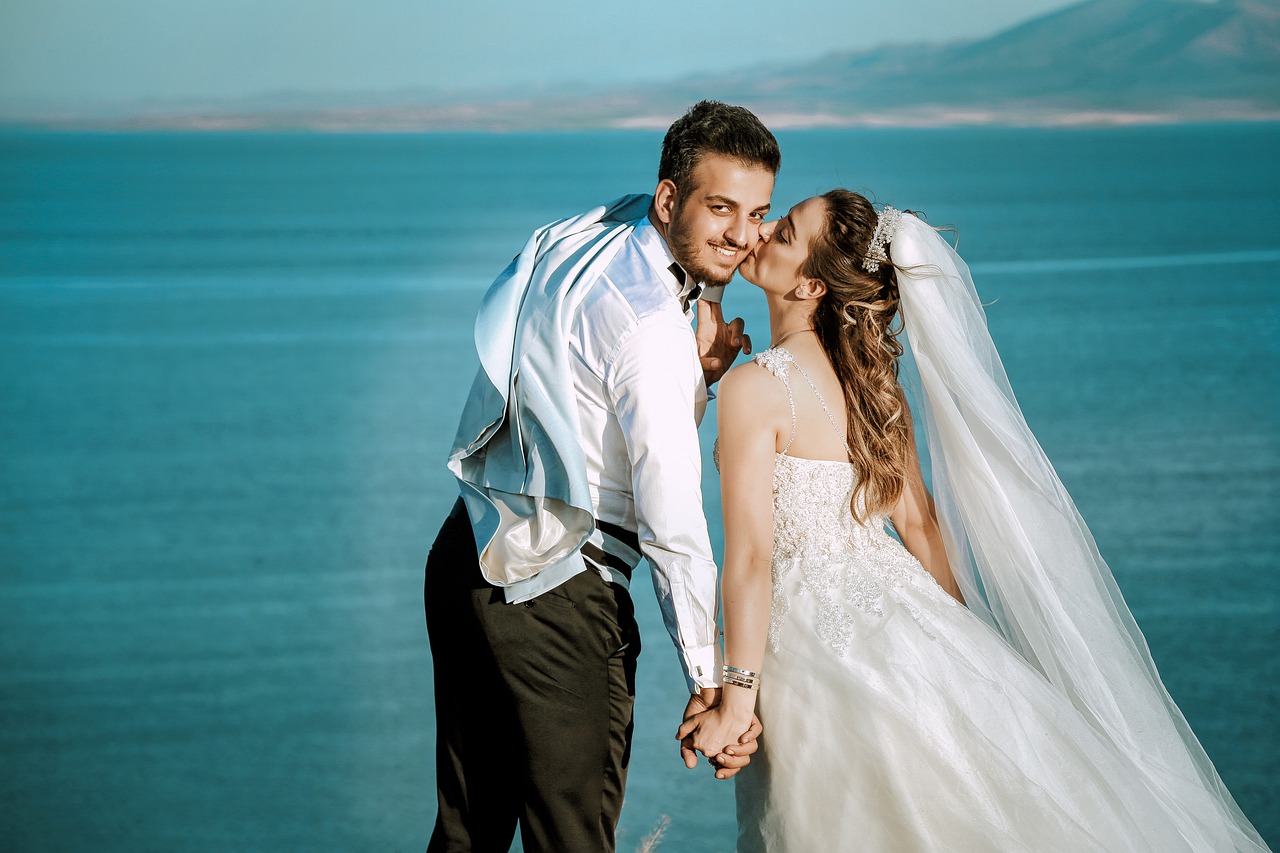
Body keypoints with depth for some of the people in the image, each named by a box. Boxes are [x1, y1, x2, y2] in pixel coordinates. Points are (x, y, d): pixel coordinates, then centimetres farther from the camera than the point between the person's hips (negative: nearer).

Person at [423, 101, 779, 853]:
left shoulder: (585, 237, 7)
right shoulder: (648, 322, -20)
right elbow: (670, 515, -21)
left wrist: (699, 373, -3)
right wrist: (711, 677, -17)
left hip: (470, 559, 9)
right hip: (558, 593, -9)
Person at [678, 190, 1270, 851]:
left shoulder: (753, 387, -15)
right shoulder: (867, 375, 8)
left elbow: (750, 554, -17)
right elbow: (918, 519, 12)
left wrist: (736, 696, -15)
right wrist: (964, 637, 20)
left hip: (819, 636, -7)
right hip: (893, 605, 7)